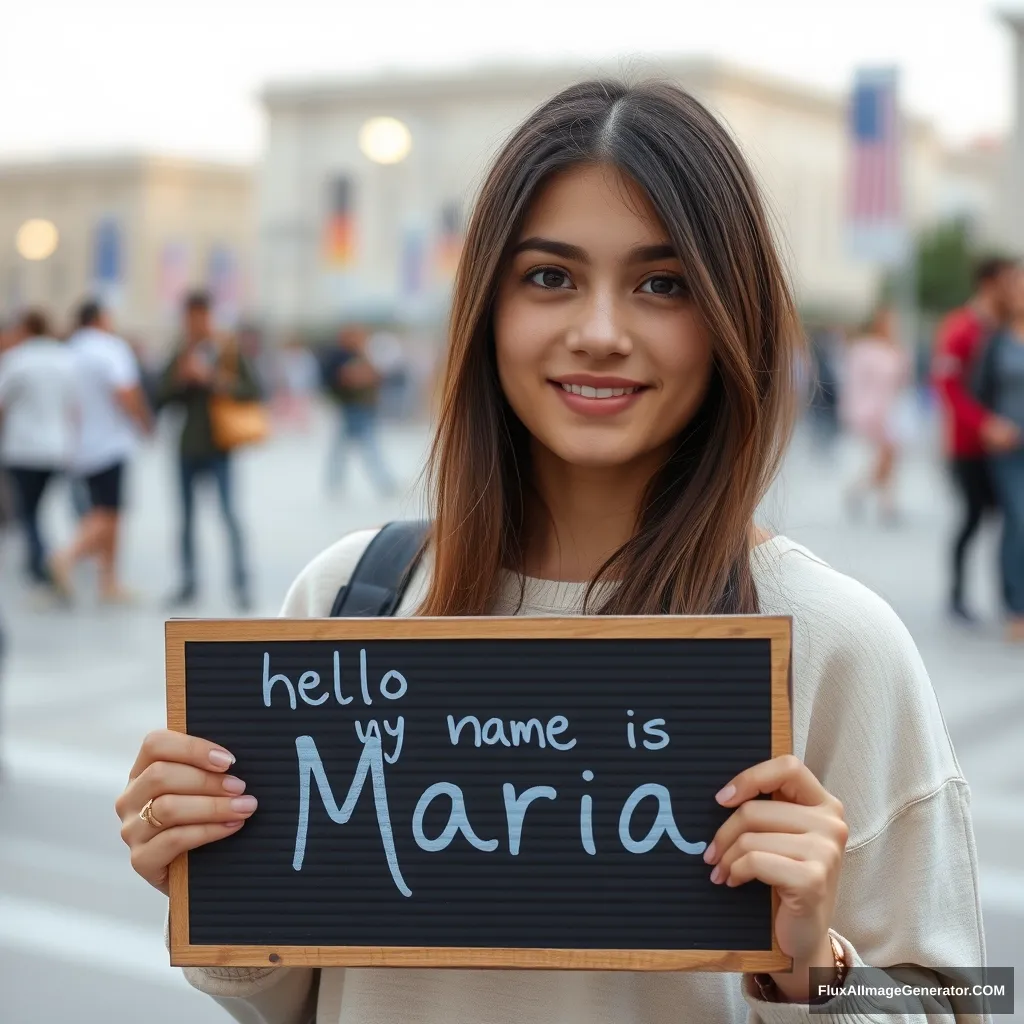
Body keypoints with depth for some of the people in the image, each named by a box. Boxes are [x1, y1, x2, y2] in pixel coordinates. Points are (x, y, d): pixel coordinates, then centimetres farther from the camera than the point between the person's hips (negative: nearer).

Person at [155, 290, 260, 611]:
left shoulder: (229, 351, -3)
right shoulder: (181, 354, 8)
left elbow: (254, 390, -8)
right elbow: (161, 397, 6)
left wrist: (213, 379, -17)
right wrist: (182, 377, -12)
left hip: (219, 448, -4)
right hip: (188, 448, 4)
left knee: (229, 513, -11)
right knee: (187, 518, 11)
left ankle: (241, 583, -6)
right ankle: (188, 583, 21)